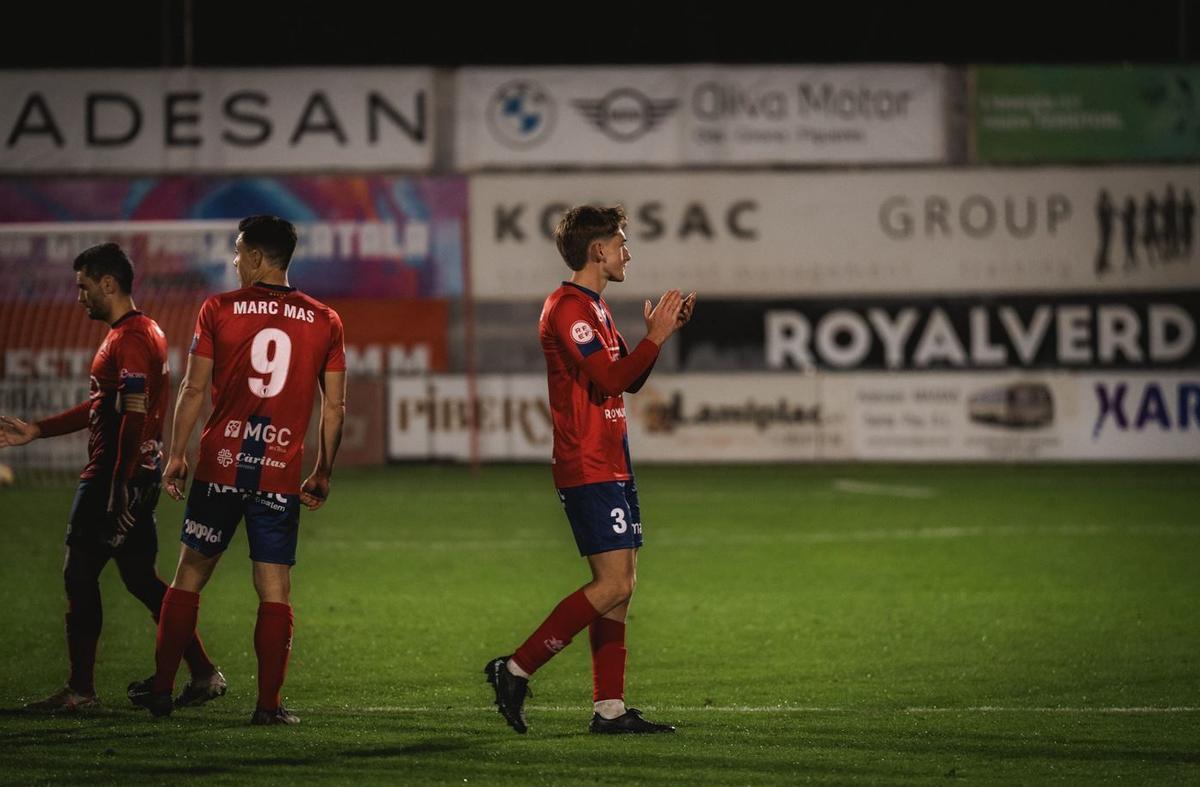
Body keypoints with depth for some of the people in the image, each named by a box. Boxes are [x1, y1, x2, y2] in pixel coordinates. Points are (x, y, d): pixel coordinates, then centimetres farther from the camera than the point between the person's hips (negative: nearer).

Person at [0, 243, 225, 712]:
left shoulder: (129, 340, -15)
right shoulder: (143, 332, 18)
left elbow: (133, 418, -23)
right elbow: (101, 408, 24)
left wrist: (120, 490, -26)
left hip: (117, 476, -10)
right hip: (142, 474, 10)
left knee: (80, 574, -4)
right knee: (141, 578, 12)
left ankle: (80, 690, -1)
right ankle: (203, 674, 11)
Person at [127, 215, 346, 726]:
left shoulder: (219, 310, -1)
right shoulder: (325, 321, 3)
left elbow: (194, 389, -2)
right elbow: (334, 407, 4)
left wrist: (176, 455, 7)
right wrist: (322, 474, 13)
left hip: (220, 466, 0)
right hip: (281, 473, 0)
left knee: (191, 573, 11)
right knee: (275, 589, 3)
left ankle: (160, 688, 16)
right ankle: (269, 704, 1)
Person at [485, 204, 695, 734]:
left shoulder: (594, 307, 19)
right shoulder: (568, 308, -13)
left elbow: (629, 380, 26)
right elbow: (611, 379, -21)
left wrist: (658, 332, 14)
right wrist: (655, 337, -13)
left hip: (612, 467, 10)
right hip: (588, 468, -10)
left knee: (620, 587, 7)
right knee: (613, 584, -14)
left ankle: (609, 707, 7)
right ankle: (516, 670, -9)